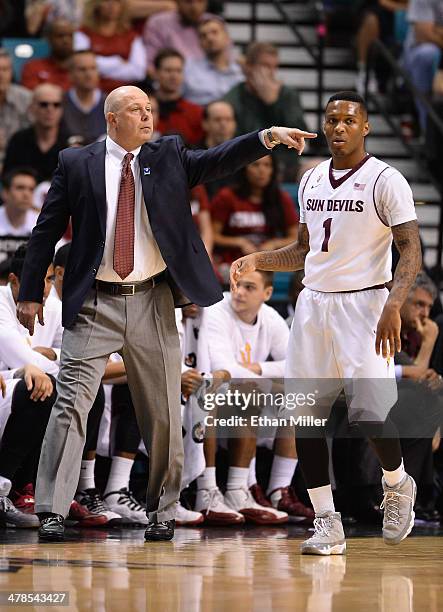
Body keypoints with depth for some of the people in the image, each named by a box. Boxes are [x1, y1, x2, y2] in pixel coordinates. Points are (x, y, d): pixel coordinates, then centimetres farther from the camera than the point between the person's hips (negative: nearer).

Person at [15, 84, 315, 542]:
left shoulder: (168, 157, 8)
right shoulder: (76, 164, 2)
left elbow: (219, 161, -5)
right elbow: (47, 230, 4)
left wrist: (269, 137, -20)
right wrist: (31, 293, 1)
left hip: (152, 302, 2)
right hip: (94, 305, -2)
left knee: (163, 412, 7)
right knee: (71, 403, -8)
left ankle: (161, 511, 20)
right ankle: (52, 512, -8)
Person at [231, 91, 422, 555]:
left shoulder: (385, 181, -7)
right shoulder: (312, 181, 13)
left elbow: (411, 249, -12)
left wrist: (394, 303, -26)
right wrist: (257, 261, 8)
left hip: (363, 304, -6)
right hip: (314, 303, 6)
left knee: (369, 413, -14)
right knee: (305, 413, 0)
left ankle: (397, 485, 18)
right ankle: (327, 524, 6)